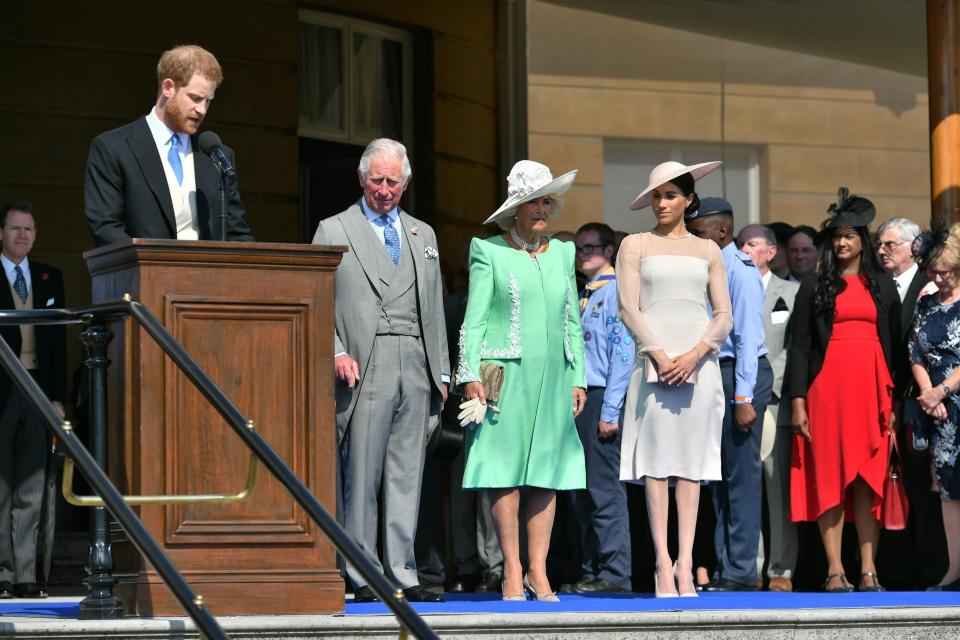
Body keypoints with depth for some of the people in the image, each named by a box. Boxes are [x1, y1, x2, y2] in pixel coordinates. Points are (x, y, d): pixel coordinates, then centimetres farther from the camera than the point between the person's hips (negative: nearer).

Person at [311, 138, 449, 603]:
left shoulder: (423, 234, 20)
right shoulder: (334, 230, 7)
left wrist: (441, 372, 14)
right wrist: (336, 353, -14)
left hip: (416, 368, 4)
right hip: (366, 368, -4)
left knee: (407, 476, 4)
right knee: (361, 476, -6)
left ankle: (403, 574, 6)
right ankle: (361, 576, -4)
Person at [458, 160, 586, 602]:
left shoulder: (562, 253, 16)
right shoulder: (489, 251, 2)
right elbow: (474, 319, -2)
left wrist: (578, 378, 12)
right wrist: (470, 375, -10)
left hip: (553, 376, 4)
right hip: (507, 374, -4)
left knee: (548, 472, 2)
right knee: (506, 470, -6)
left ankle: (538, 571, 6)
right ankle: (512, 573, -3)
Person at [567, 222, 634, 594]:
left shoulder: (615, 292, -7)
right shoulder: (584, 297, 18)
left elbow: (623, 353, -13)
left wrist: (609, 412, -17)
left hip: (601, 398, -9)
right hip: (578, 397, 9)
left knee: (604, 490, -9)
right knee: (582, 493, 10)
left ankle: (615, 574, -7)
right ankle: (591, 571, 15)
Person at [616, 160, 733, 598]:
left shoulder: (707, 250, 15)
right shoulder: (635, 245, 10)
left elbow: (723, 316, 9)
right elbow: (628, 308, 1)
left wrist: (694, 355, -8)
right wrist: (659, 355, -11)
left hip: (698, 362, 2)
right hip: (654, 360, -2)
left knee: (692, 462, -2)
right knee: (656, 460, -8)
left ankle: (685, 564, -4)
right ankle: (663, 565, -9)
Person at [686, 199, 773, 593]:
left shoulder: (739, 271, -11)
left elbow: (747, 337, -16)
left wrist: (743, 398, -19)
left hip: (741, 374, -9)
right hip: (716, 373, 9)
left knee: (742, 476, -6)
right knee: (721, 476, 11)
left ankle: (741, 574, -4)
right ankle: (725, 568, 16)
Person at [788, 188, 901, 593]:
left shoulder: (882, 286, 13)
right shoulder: (814, 286, 8)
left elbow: (895, 343, 11)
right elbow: (800, 345, 4)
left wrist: (895, 397, 2)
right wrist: (798, 400, -6)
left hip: (872, 388, 1)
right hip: (827, 387, -1)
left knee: (869, 479, -2)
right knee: (828, 477, -4)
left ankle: (868, 571, -1)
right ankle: (835, 571, -4)